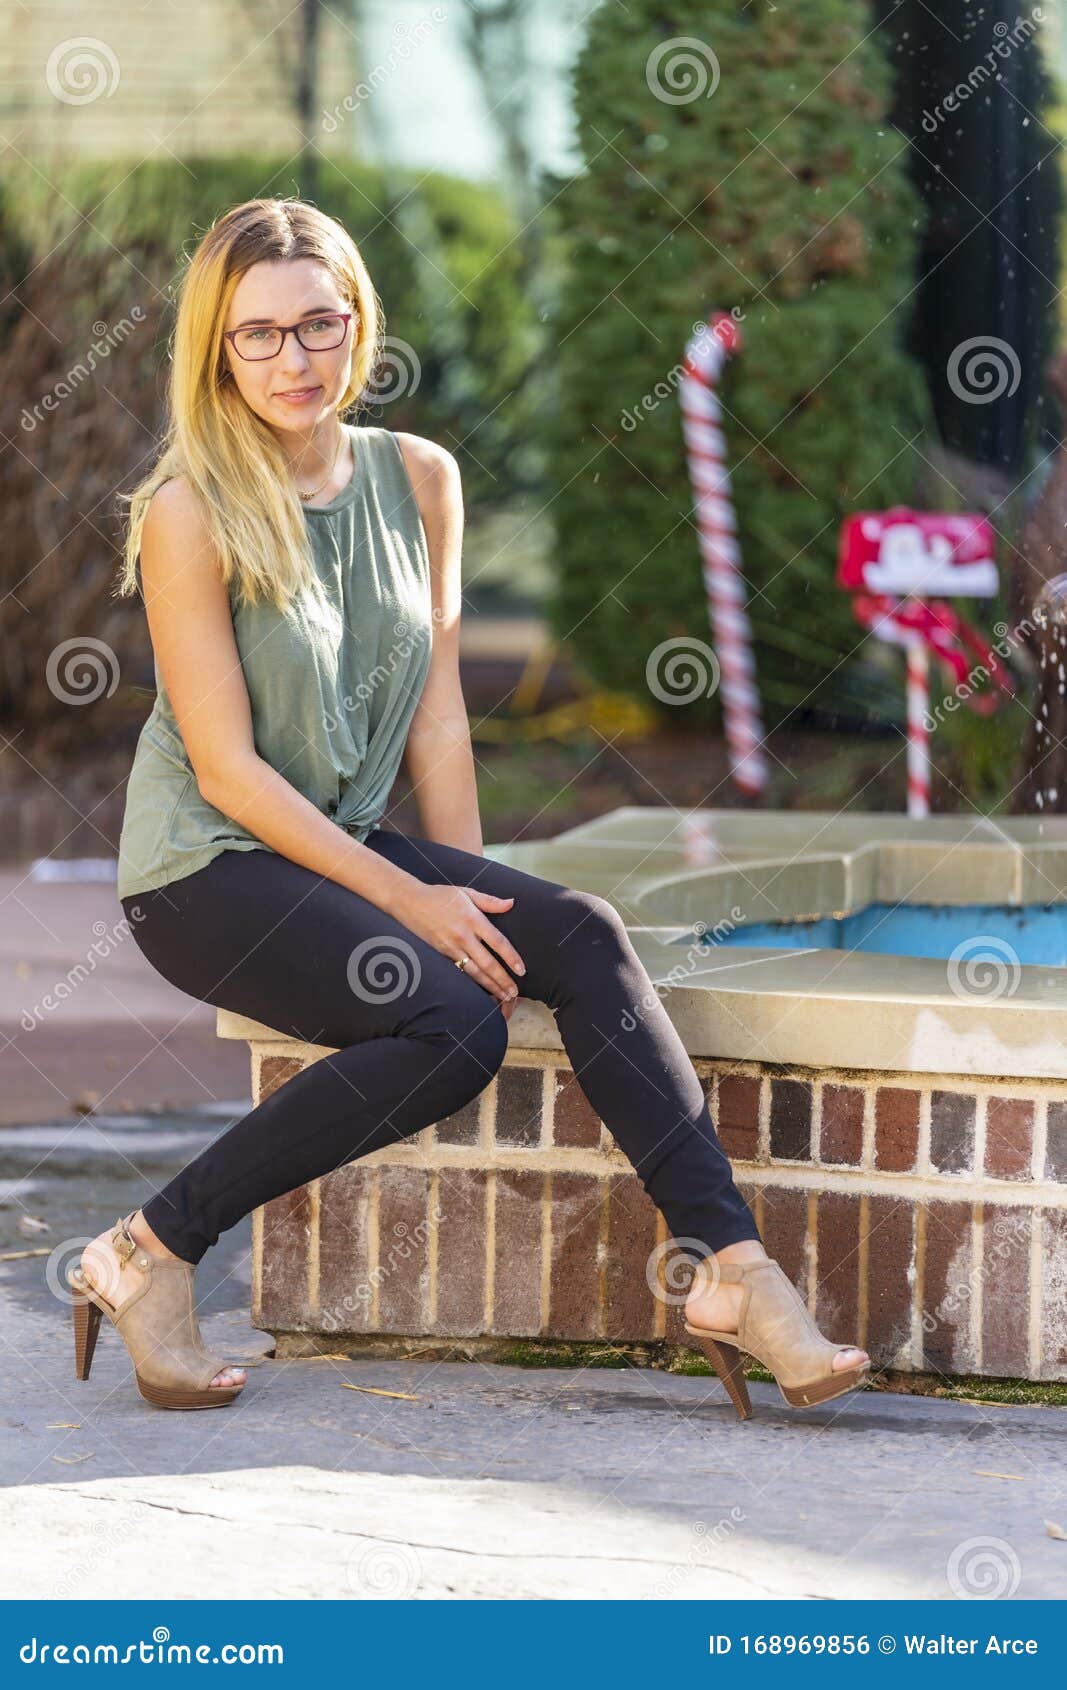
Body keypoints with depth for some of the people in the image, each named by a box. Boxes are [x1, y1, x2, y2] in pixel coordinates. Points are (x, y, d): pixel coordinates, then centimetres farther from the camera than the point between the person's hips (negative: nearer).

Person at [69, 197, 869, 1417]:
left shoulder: (418, 482, 5)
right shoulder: (190, 513, -13)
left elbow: (435, 720, 7)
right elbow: (226, 770, -15)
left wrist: (472, 899, -5)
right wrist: (413, 905, -18)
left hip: (347, 847, 6)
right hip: (205, 870, -6)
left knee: (577, 935, -20)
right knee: (452, 1020, -28)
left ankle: (730, 1269, -24)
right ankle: (145, 1258, -17)